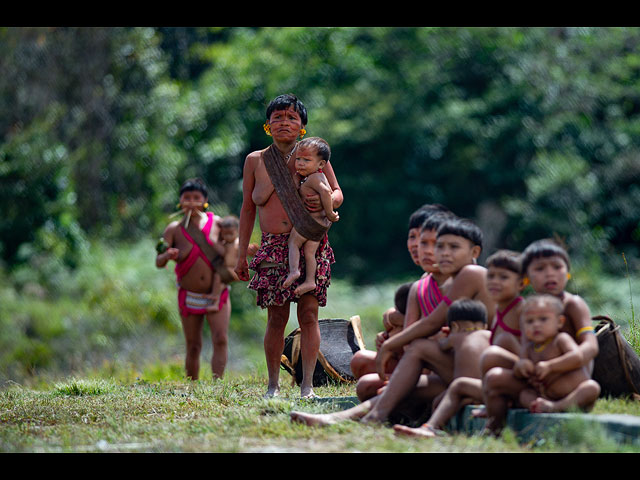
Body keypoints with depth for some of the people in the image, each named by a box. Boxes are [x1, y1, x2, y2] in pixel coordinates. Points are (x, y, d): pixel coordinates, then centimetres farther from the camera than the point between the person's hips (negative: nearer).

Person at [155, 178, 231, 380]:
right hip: (189, 296, 0)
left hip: (217, 295, 0)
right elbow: (158, 262, -13)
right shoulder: (174, 229, -6)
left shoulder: (217, 223, -4)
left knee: (220, 340, -18)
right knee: (193, 347, 7)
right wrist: (167, 256, -35)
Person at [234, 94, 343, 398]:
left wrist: (325, 202, -14)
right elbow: (247, 209, 14)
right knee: (276, 318, 0)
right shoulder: (255, 161, 10)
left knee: (308, 314, -6)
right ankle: (273, 384, 11)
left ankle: (307, 385, -2)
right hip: (273, 247, 1)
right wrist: (241, 254, 13)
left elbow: (337, 193, 11)